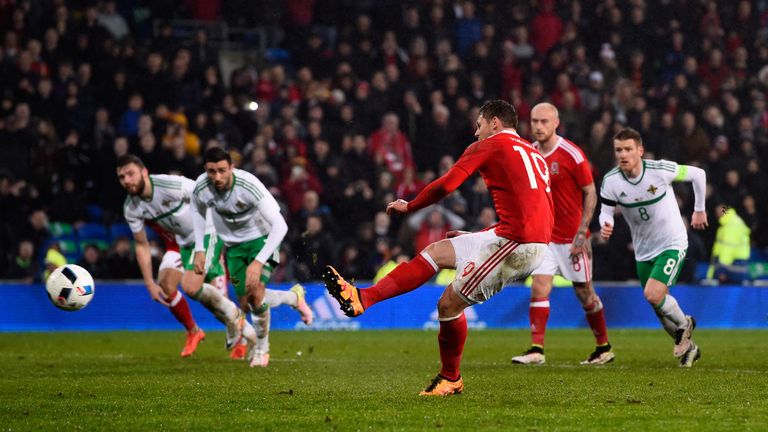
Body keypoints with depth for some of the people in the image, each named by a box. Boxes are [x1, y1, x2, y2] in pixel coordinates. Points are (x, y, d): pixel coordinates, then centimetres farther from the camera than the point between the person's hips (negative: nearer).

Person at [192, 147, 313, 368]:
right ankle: (295, 297, 32)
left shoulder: (248, 185, -34)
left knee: (256, 294, -24)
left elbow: (280, 225, -36)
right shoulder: (201, 188, -20)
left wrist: (258, 262, -41)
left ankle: (262, 347, 3)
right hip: (233, 244, 5)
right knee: (245, 304, 4)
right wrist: (199, 250, 0)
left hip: (261, 237, -5)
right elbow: (199, 212, 7)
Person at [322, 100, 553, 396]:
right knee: (437, 251, 12)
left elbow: (445, 185, -6)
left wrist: (408, 207, 10)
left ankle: (450, 379, 11)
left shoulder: (488, 146, 0)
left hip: (516, 243, -9)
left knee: (450, 303, -2)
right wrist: (480, 237, 28)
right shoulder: (534, 154, 24)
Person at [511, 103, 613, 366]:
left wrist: (582, 232, -15)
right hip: (544, 235, 4)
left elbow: (590, 193, -9)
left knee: (584, 292, 6)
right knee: (539, 288, -10)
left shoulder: (572, 154, -13)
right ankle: (536, 349, -12)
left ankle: (604, 348, 22)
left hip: (572, 237, -4)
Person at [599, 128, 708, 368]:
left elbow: (698, 174, -5)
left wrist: (699, 210, 3)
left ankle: (684, 324, 7)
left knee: (653, 294, -22)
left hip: (672, 243, -4)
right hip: (643, 251, 4)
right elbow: (606, 211, -6)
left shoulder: (660, 170, -20)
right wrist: (605, 225, -30)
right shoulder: (610, 181, -12)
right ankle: (687, 347, 33)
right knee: (658, 305, 9)